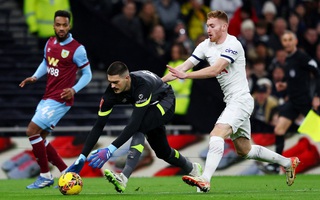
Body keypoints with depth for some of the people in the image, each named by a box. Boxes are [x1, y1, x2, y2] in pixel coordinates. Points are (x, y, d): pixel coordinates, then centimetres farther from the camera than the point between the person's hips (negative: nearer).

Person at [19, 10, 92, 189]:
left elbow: (87, 74, -6)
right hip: (47, 97, 8)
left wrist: (74, 89, -21)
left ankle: (45, 176, -5)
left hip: (60, 100, -8)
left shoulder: (77, 49, -12)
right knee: (39, 139, 8)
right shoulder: (50, 43, 8)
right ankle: (66, 173, 17)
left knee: (32, 131, -14)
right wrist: (35, 77, 6)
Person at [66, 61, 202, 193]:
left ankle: (123, 178, -43)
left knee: (139, 128, -34)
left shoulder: (142, 85, -42)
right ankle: (193, 169, 43)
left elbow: (134, 123, -47)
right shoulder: (112, 92, -25)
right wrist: (82, 157, -27)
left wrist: (111, 149, -52)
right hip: (151, 108, 7)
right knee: (162, 152, 13)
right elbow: (98, 126, -22)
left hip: (165, 103, -7)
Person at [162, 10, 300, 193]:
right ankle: (287, 162, 31)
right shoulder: (206, 46, 7)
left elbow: (214, 70, -28)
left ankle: (205, 180, -41)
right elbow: (185, 66, 3)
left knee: (217, 134, -28)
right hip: (231, 102, 9)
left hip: (241, 99, -9)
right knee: (244, 151, 15)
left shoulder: (232, 44, -16)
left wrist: (185, 75, -33)